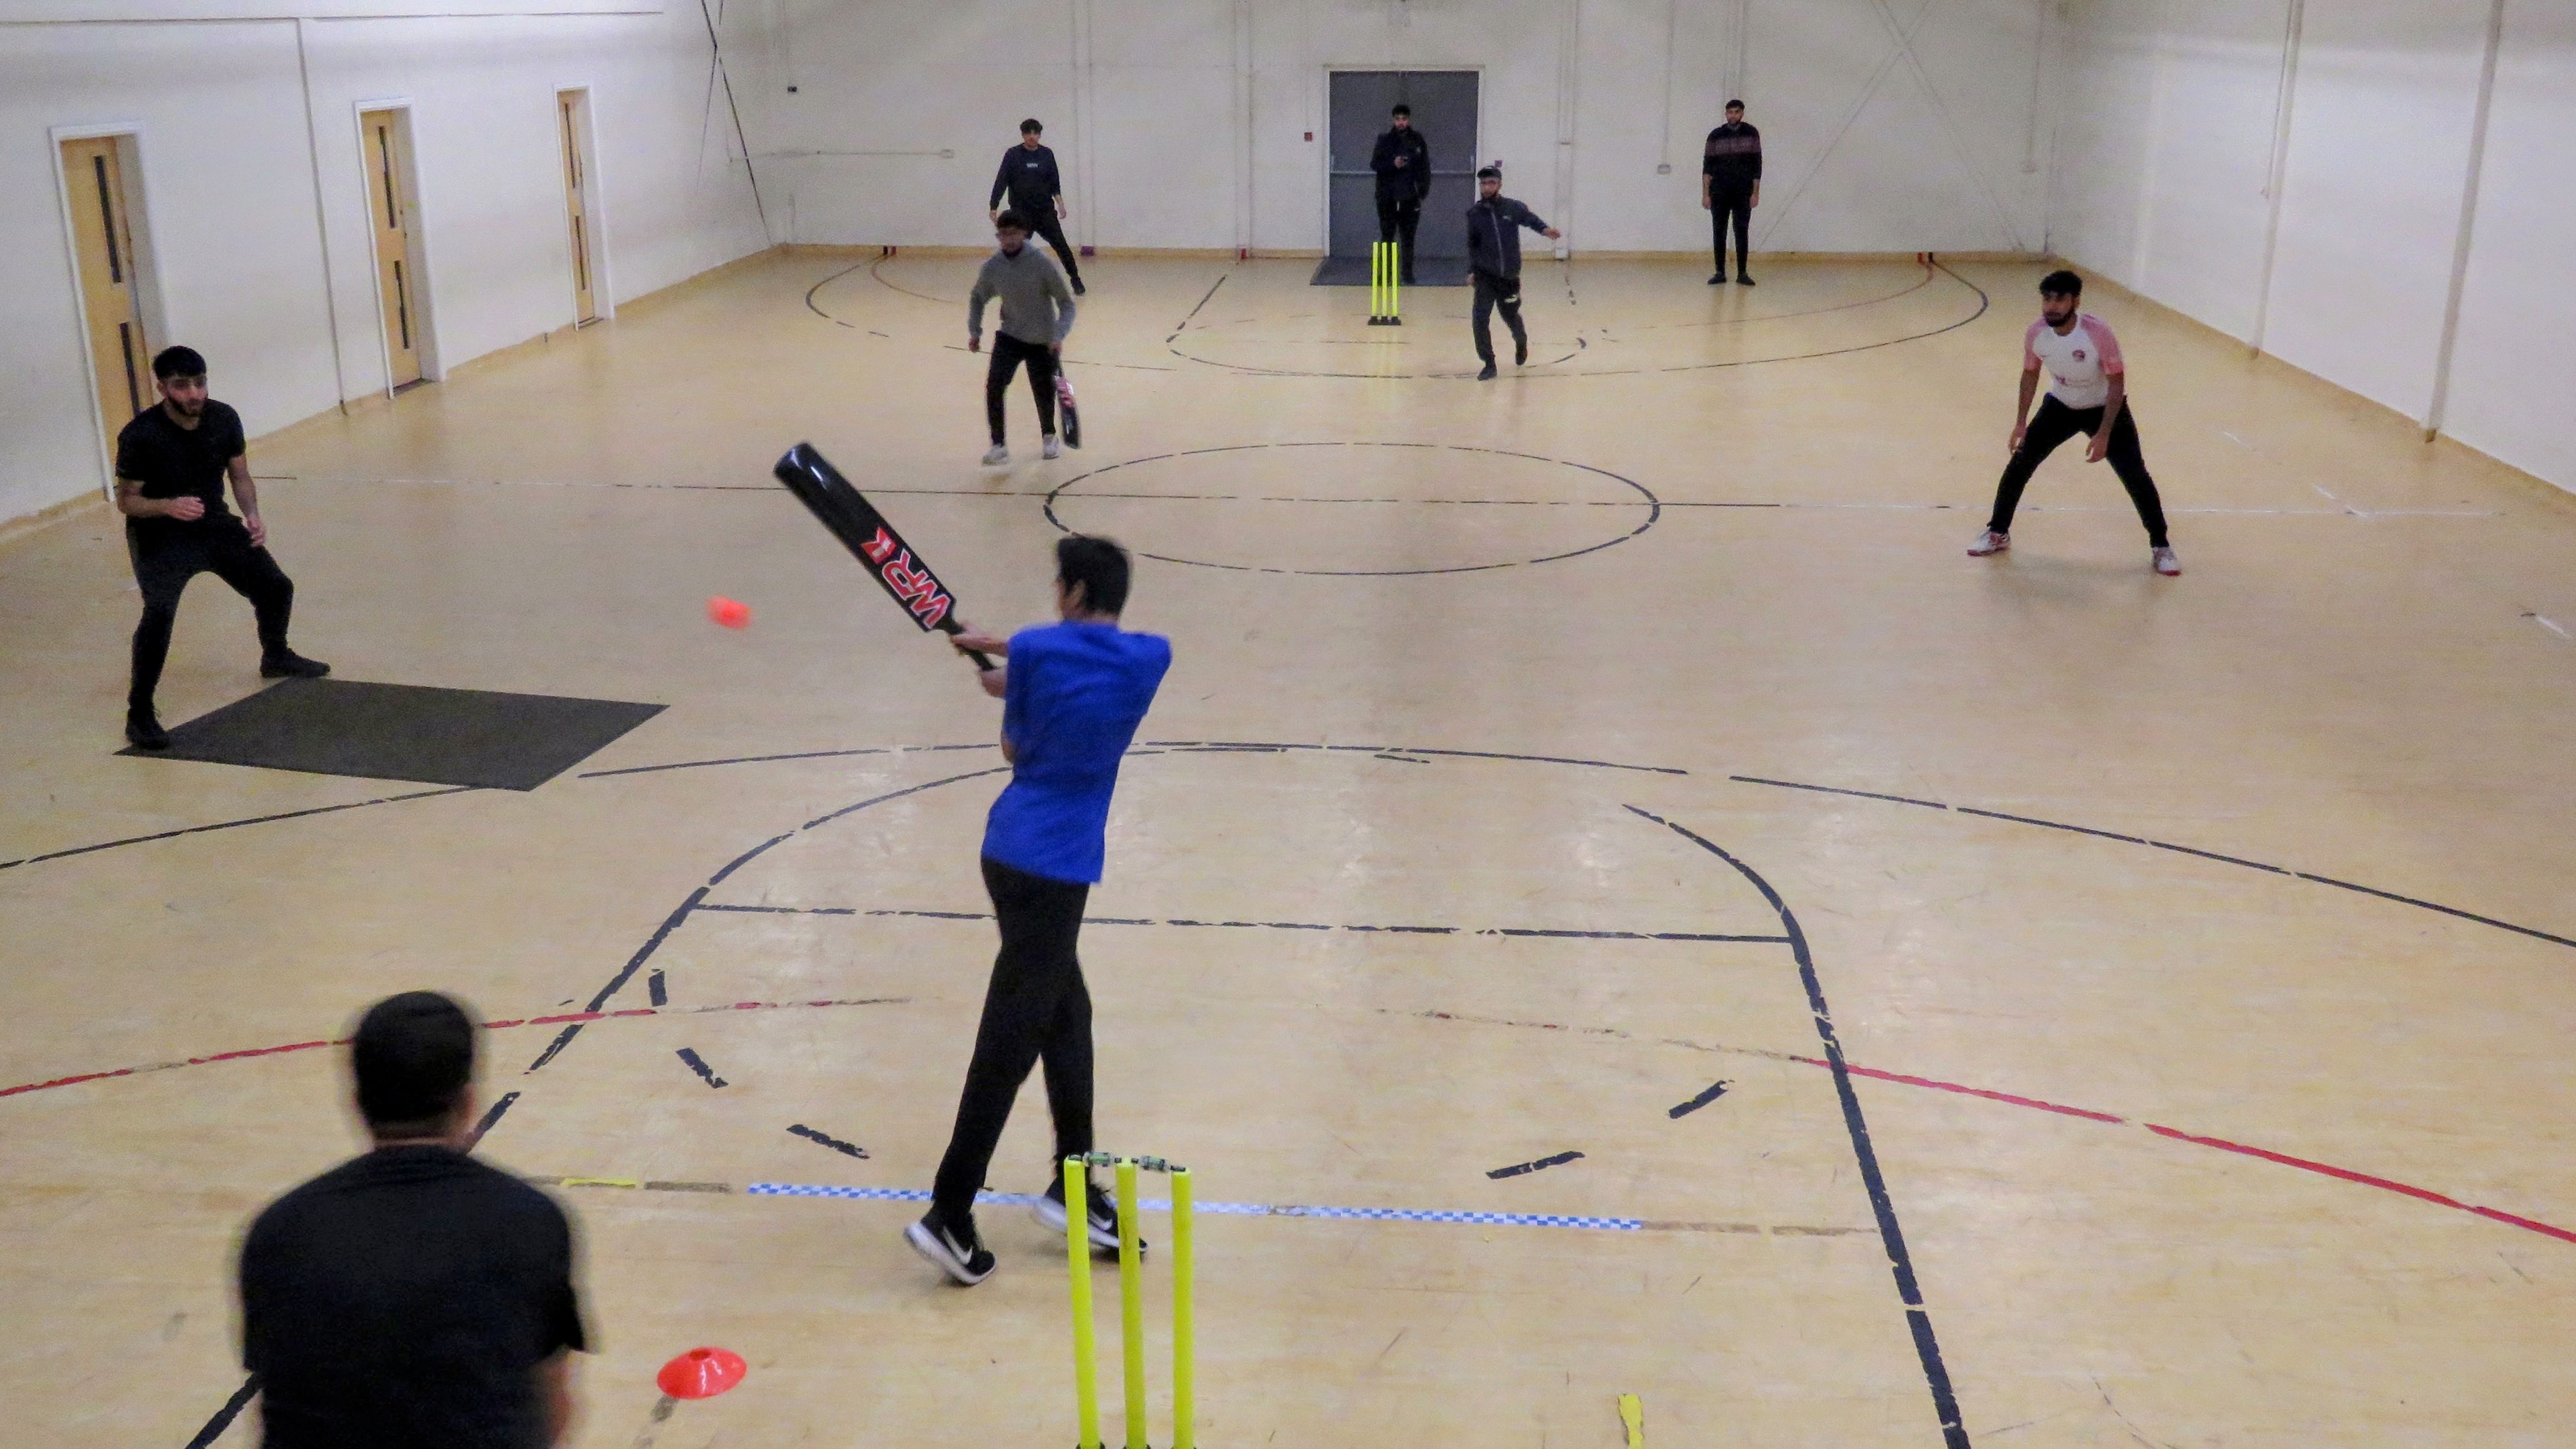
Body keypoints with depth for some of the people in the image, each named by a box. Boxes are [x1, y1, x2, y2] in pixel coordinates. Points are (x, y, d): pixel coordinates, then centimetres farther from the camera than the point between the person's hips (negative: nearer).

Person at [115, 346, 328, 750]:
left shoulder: (224, 419, -10)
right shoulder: (140, 436, -23)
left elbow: (240, 476, 4)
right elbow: (126, 500, -14)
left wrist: (252, 515, -14)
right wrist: (168, 506, -34)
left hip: (214, 524, 5)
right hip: (160, 537, -5)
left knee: (276, 587, 11)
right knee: (160, 611, -27)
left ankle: (276, 657, 44)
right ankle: (139, 714, -14)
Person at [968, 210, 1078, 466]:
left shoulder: (1041, 263, -18)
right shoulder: (993, 266, -9)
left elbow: (1066, 302, -12)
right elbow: (978, 297, 11)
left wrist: (1059, 335, -24)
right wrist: (974, 331, 6)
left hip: (1043, 341, -2)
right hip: (1010, 337, 2)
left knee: (1044, 393, 9)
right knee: (994, 386, -16)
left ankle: (1049, 437, 38)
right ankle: (999, 446, -8)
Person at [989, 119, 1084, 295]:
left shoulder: (1047, 155, 3)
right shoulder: (1013, 155, -4)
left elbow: (1055, 182, 7)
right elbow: (1001, 182, -5)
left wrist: (1060, 203, -6)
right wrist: (994, 207, -9)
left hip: (1046, 210, 1)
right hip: (1021, 213, -1)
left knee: (1060, 244, -3)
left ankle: (1075, 278, 6)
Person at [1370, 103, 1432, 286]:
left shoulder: (1418, 140, 4)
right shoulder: (1385, 140, 3)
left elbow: (1425, 168, 5)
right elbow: (1374, 164, -1)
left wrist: (1423, 191, -4)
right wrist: (1393, 164, -17)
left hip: (1410, 199, 0)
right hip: (1387, 197, 0)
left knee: (1408, 238, 5)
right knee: (1387, 236, 3)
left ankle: (1407, 274, 11)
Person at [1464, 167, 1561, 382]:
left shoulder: (1513, 208, -6)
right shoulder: (1474, 213, -1)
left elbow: (1531, 220, 8)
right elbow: (1472, 245, 9)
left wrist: (1545, 229, -14)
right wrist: (1471, 270, 1)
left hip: (1509, 276, 0)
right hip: (1485, 276, 0)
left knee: (1511, 317, 15)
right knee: (1481, 318, -15)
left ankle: (1521, 341, 51)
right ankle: (1489, 365, -2)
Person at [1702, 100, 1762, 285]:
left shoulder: (1751, 134, 3)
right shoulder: (1716, 136, 3)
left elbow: (1757, 164, 3)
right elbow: (1707, 166, 2)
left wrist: (1756, 193, -3)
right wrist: (1705, 194, -5)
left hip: (1743, 194, -1)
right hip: (1719, 194, 1)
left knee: (1742, 233, -2)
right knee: (1719, 233, 2)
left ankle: (1743, 273, 2)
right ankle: (1720, 273, 9)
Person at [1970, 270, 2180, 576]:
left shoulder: (2098, 333, -32)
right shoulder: (2036, 333, -19)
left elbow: (2117, 383, -23)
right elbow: (2030, 374, 0)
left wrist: (2103, 435, -28)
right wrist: (2021, 422, 0)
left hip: (2105, 408, -3)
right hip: (2061, 406, 4)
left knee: (2135, 476, -7)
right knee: (2019, 464, -2)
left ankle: (2161, 547, 9)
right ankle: (1998, 533, 17)